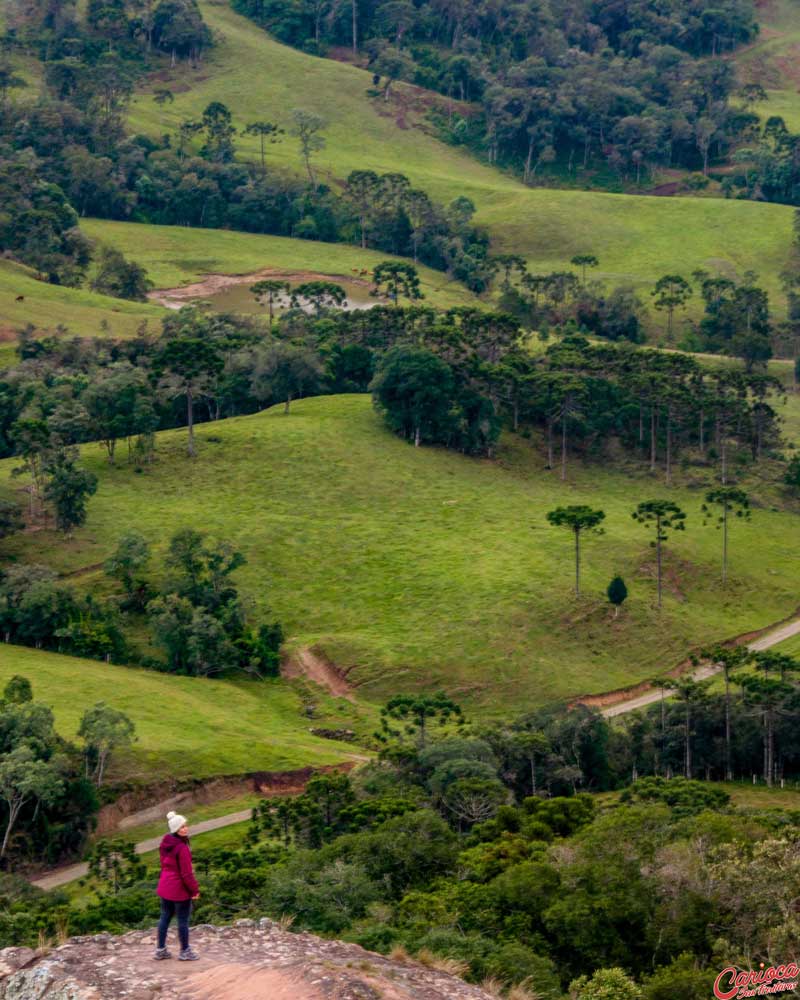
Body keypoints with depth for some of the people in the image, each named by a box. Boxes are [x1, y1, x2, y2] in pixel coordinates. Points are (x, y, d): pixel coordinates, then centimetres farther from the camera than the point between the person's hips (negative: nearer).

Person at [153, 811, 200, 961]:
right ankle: (185, 951, 14)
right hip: (180, 889, -8)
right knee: (183, 920, 5)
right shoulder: (182, 848, -23)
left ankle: (161, 949, 22)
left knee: (165, 917, 16)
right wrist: (195, 889, -11)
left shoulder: (165, 844, 4)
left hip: (165, 886, 8)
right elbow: (186, 873, -21)